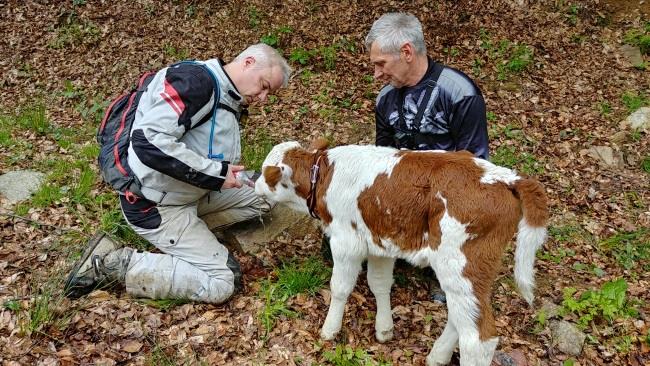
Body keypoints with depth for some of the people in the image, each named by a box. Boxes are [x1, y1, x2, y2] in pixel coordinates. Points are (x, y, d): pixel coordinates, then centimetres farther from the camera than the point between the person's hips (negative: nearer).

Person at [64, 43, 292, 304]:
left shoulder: (229, 100, 10)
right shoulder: (196, 80, -21)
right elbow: (149, 140, -32)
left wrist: (228, 174, -1)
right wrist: (215, 173, -27)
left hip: (189, 191, 10)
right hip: (153, 203, -10)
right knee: (221, 284, -12)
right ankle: (112, 263, -6)